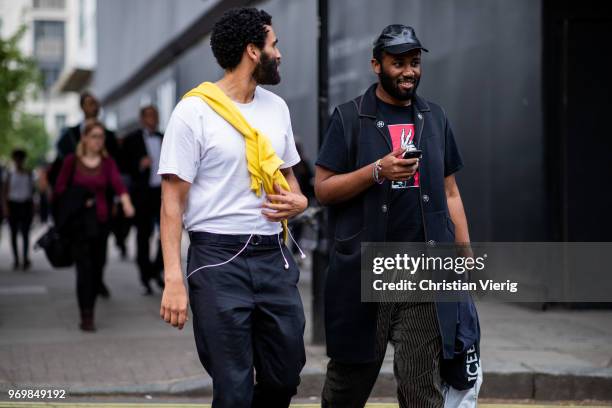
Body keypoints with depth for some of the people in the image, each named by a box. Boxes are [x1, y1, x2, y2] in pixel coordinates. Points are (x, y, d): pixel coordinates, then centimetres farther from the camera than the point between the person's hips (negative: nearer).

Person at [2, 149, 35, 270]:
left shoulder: (29, 174, 8)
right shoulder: (10, 174, 4)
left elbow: (32, 191, 10)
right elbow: (5, 192, 3)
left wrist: (33, 206, 5)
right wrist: (5, 207, -6)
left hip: (26, 205, 0)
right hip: (13, 204, 0)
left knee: (25, 233, -7)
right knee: (14, 233, 2)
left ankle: (26, 258, -10)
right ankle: (16, 259, 6)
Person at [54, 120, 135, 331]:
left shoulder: (107, 162, 5)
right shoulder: (71, 161, 1)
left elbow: (117, 183, -13)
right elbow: (60, 189, 4)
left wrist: (126, 202, -31)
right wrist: (77, 202, -11)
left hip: (100, 220, 3)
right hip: (78, 220, -3)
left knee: (98, 266, 5)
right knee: (84, 266, -10)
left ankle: (89, 310, 22)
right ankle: (86, 316, -11)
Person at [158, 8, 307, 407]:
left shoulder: (276, 107, 12)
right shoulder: (195, 111, -8)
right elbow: (173, 200, -9)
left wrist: (299, 201, 0)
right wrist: (173, 279, -17)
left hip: (275, 256, 6)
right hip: (219, 259, -6)